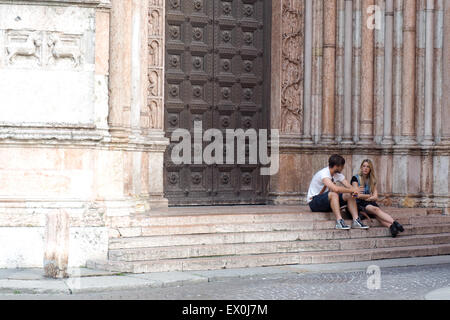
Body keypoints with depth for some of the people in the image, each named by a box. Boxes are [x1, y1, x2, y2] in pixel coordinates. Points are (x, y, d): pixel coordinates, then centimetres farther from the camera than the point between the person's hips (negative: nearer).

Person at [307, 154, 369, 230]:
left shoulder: (338, 174, 3)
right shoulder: (324, 174, -24)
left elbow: (349, 186, -5)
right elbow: (335, 188, -37)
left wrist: (354, 190, -28)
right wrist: (351, 190, -28)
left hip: (329, 202, 8)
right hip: (314, 203, -8)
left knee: (349, 195, -11)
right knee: (333, 194, -36)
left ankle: (356, 220, -20)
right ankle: (339, 221, -41)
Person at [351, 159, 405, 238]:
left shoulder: (372, 180, 17)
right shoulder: (355, 178, 2)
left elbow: (375, 197, 8)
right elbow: (358, 195, -8)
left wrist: (365, 198, -6)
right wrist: (370, 196, 5)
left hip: (370, 203, 5)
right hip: (358, 204, -5)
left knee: (377, 214, -30)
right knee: (375, 209, -33)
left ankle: (390, 226, -57)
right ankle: (394, 222, -53)